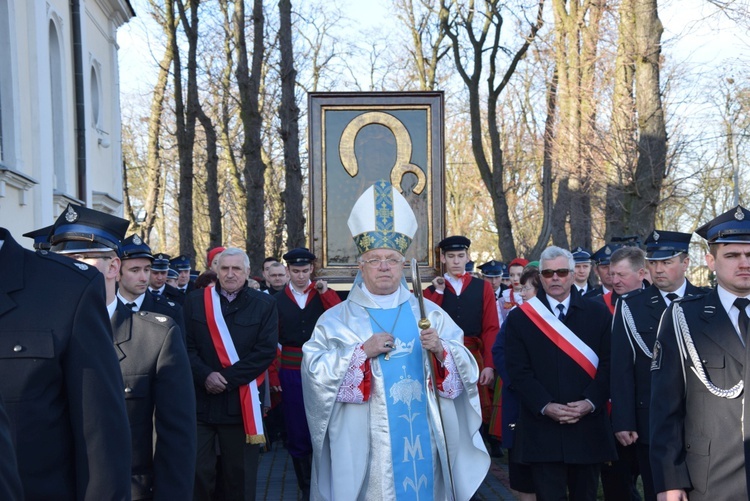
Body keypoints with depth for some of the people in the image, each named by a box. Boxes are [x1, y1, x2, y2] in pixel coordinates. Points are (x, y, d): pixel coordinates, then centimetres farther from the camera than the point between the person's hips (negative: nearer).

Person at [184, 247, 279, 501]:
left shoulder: (264, 304, 1)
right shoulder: (195, 301, 5)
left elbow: (266, 350, -7)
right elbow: (186, 346, 0)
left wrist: (228, 378, -14)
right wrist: (205, 375, -16)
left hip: (241, 401, -1)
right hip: (199, 399, 1)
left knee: (239, 472, 10)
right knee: (196, 471, 5)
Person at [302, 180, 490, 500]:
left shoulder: (429, 313, 6)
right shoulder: (337, 319, 1)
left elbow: (466, 369, 1)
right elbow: (315, 371, -8)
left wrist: (440, 350, -19)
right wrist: (362, 350, -17)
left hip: (422, 438, 2)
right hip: (364, 443, -2)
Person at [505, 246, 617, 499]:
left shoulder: (598, 313, 7)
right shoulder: (519, 317, 4)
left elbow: (608, 363, 2)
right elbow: (518, 369, -3)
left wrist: (590, 402, -12)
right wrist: (545, 406, -15)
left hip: (588, 427, 2)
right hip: (542, 429, -1)